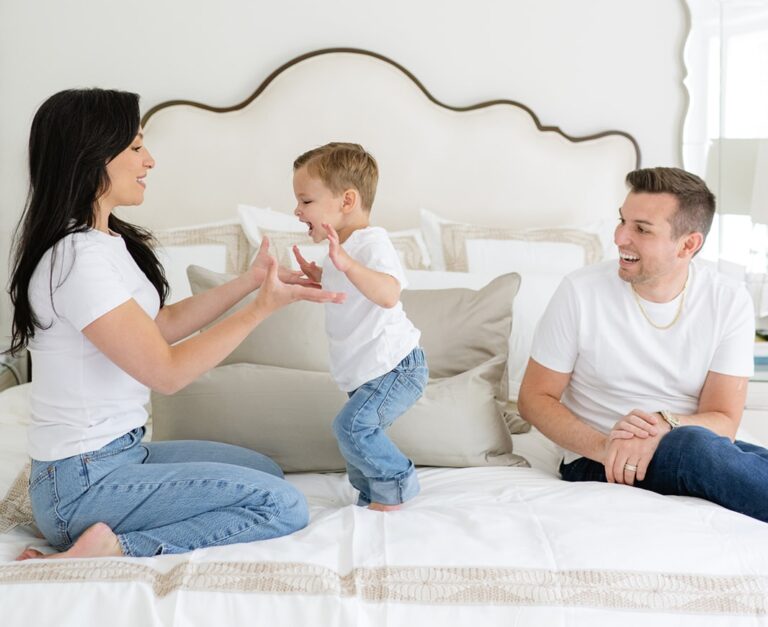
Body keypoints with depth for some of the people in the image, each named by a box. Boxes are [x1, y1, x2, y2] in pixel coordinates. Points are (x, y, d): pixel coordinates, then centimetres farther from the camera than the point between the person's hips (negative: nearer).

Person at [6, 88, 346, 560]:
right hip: (83, 481, -10)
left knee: (265, 471, 20)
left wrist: (249, 281, 8)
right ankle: (114, 551, -13)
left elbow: (163, 323, 14)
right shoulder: (77, 259, -23)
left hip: (119, 450, 10)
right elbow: (166, 372, -20)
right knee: (284, 507, -13)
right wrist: (263, 308, -16)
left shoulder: (104, 241, 7)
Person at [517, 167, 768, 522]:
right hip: (596, 463, -2)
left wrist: (665, 425, -26)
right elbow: (534, 398, -3)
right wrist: (603, 446, -20)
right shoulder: (579, 292, -7)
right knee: (696, 444, -34)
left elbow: (723, 420, -4)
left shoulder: (730, 302, -3)